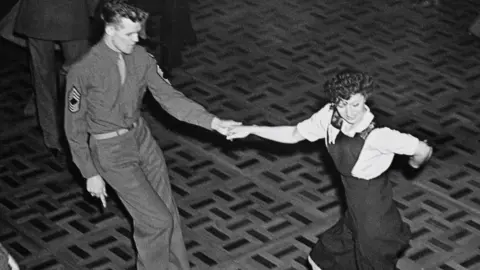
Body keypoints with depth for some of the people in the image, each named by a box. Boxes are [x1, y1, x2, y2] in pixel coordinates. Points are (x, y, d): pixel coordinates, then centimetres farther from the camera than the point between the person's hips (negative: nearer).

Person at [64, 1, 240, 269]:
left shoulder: (141, 57, -8)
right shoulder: (83, 71, -22)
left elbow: (169, 97, -6)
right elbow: (75, 128, -12)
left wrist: (213, 122, -17)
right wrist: (91, 174, -8)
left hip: (142, 137, 5)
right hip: (111, 151, -5)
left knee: (169, 214, 11)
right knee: (157, 219, -4)